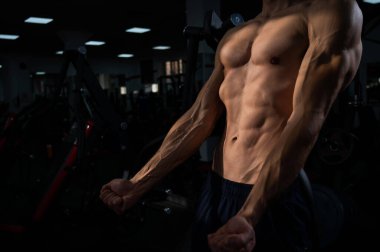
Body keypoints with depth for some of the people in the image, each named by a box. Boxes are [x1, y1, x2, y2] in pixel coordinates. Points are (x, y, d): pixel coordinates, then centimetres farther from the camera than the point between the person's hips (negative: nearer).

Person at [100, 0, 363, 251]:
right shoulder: (233, 37, 14)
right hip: (214, 191, 6)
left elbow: (306, 122, -18)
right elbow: (198, 120, 9)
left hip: (271, 200, -6)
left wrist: (249, 215, -26)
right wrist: (138, 185, 4)